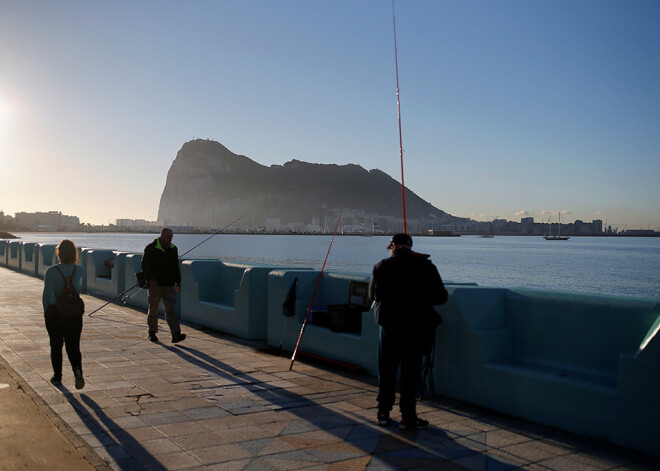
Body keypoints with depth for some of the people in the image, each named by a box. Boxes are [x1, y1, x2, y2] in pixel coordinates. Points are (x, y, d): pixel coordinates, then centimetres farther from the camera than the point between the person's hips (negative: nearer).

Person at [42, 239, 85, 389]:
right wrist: (74, 262, 11)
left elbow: (47, 294, -17)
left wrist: (46, 311, -1)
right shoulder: (79, 270, -3)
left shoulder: (51, 272, -13)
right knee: (73, 347, 8)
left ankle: (57, 376, 25)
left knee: (56, 346, 16)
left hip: (55, 312, -2)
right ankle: (77, 370, -16)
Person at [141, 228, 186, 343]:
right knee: (153, 309, 6)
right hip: (155, 284, -3)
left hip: (169, 285, 4)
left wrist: (178, 281, 18)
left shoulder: (173, 249, 13)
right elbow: (145, 265, -7)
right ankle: (152, 333, 23)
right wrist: (150, 279, -17)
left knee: (171, 310, -4)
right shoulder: (151, 248, -4)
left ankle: (175, 334, -11)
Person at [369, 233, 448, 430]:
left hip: (389, 324, 0)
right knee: (411, 371, 6)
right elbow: (441, 297, -2)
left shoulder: (382, 266, -5)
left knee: (386, 370, 13)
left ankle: (383, 412, 22)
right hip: (416, 326, 0)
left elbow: (373, 294, 5)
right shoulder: (426, 266, -4)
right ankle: (407, 417, 8)